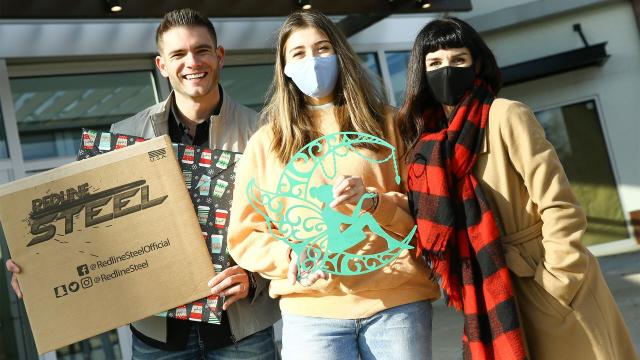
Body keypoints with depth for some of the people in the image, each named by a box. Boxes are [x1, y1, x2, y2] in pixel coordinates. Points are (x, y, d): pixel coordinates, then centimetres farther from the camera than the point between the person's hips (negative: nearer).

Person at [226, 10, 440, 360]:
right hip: (311, 309, 0)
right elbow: (243, 235, 8)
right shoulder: (265, 142, 10)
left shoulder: (384, 123, 10)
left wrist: (373, 201, -11)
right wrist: (289, 255, -12)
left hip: (397, 300, 0)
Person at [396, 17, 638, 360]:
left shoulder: (505, 116, -10)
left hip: (547, 291, -5)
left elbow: (560, 208, -13)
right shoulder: (428, 146, 8)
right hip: (493, 302, 5)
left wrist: (553, 290, -14)